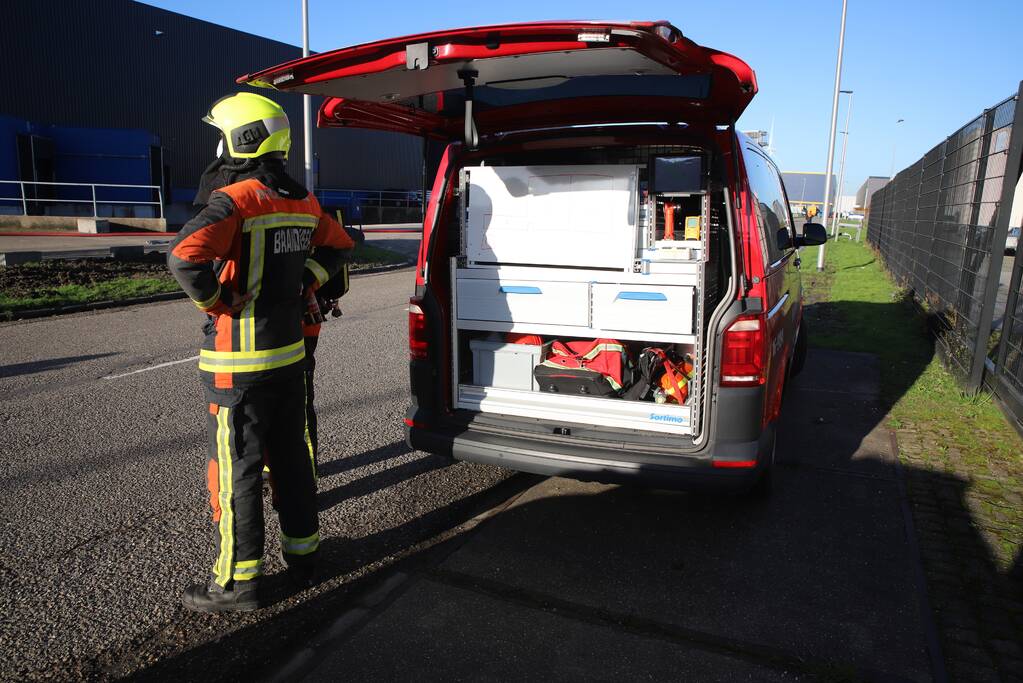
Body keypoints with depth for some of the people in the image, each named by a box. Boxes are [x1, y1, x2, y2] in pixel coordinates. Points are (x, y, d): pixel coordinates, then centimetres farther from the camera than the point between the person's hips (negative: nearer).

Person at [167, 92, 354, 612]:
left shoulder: (235, 199, -16)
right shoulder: (301, 202, 8)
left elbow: (185, 257, -31)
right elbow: (339, 244, 23)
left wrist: (216, 302, -16)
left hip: (239, 363, -7)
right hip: (290, 354, 8)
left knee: (235, 469, 4)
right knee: (290, 457, 17)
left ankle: (238, 582, 16)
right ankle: (302, 555, 31)